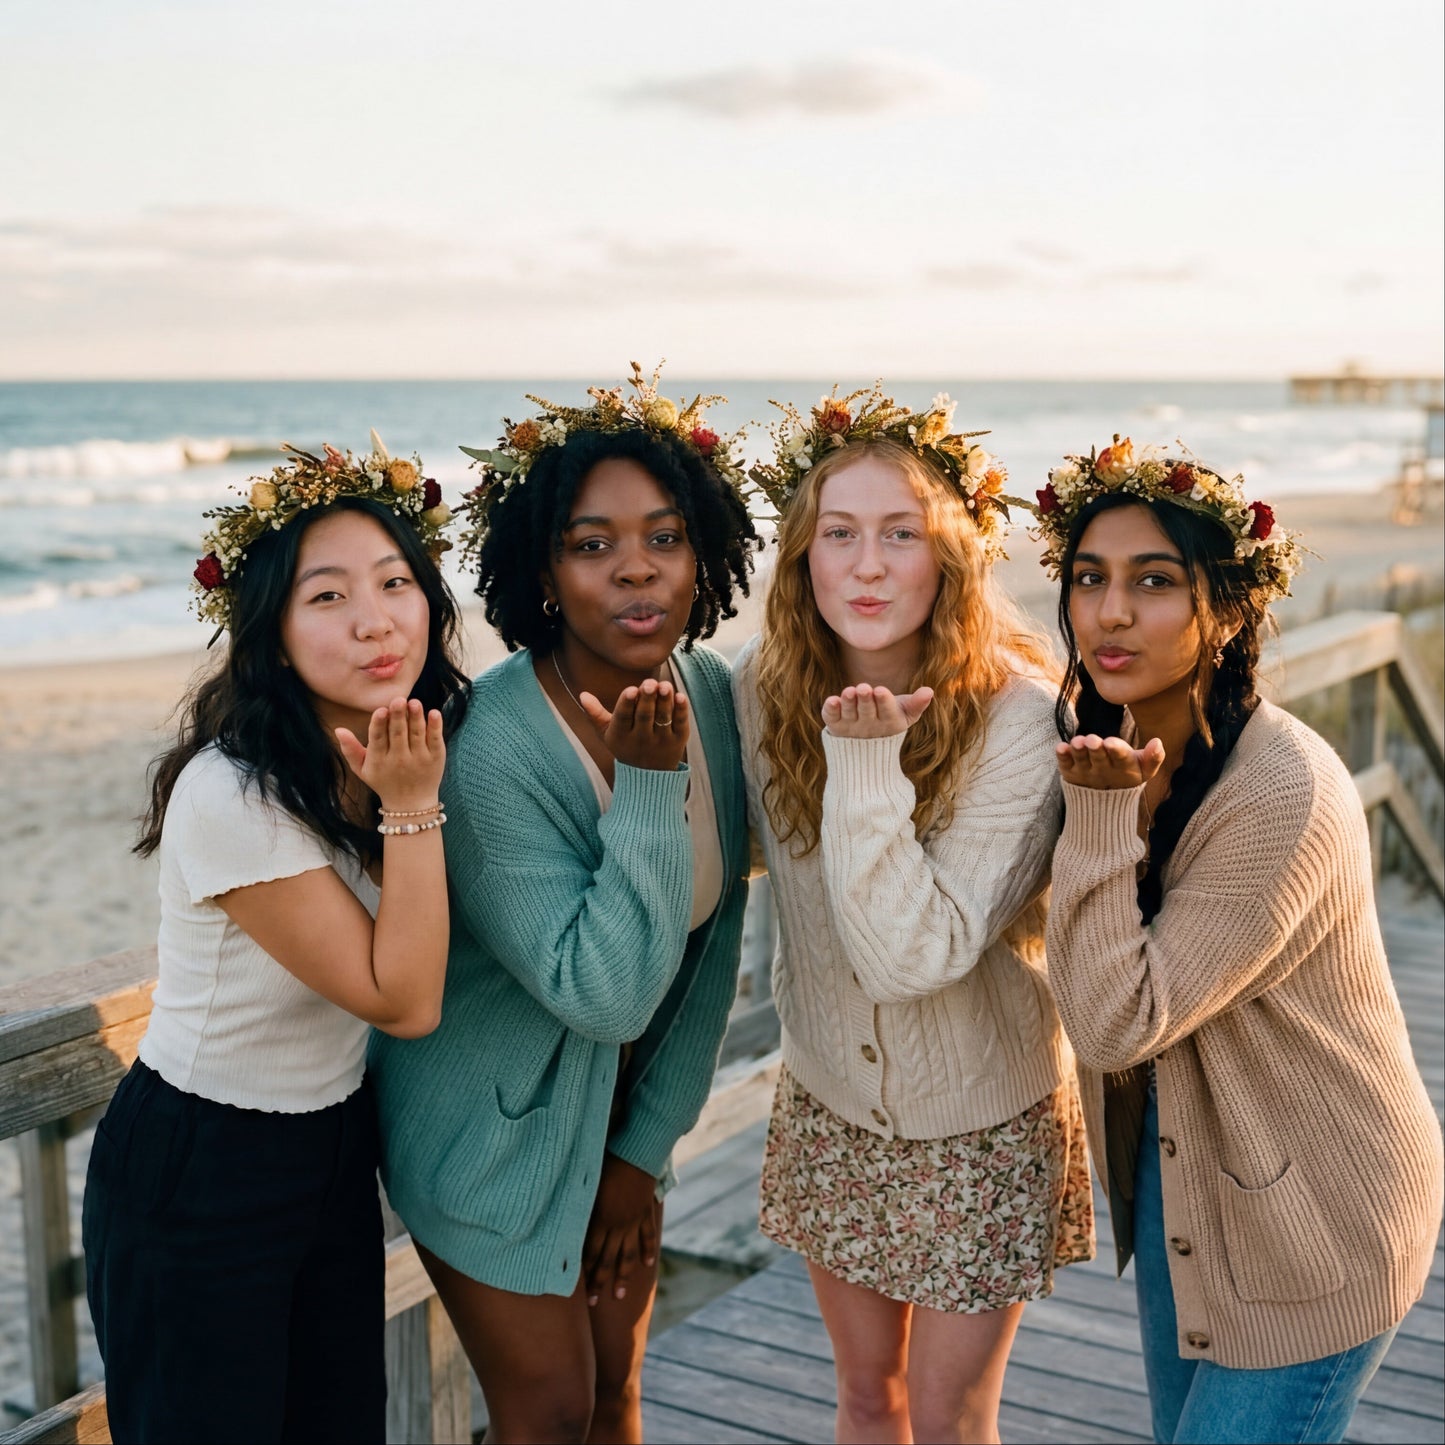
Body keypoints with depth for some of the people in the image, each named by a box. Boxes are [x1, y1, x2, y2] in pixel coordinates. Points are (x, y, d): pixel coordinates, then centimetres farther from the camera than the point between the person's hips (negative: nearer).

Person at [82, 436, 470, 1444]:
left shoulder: (407, 752, -5)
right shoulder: (231, 796, -28)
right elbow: (404, 999, -23)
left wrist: (415, 795, -5)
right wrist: (412, 807, -27)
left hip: (335, 1154, 7)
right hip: (195, 1181, -7)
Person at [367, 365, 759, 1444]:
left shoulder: (714, 697, -9)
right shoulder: (494, 746, -28)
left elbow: (710, 949, 0)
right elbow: (604, 992, -30)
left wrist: (645, 1150, 2)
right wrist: (651, 780, -34)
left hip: (626, 1106, 6)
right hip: (500, 1125, -6)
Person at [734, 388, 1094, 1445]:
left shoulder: (1019, 715, -26)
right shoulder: (762, 686, -13)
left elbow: (917, 955, -30)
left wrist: (867, 762, -35)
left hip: (981, 1122, -3)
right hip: (831, 1104, 4)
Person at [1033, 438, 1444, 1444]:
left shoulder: (1287, 798, -29)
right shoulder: (1116, 749, -4)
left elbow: (1118, 1022, -27)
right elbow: (1098, 1008, -1)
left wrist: (1103, 814, -32)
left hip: (1311, 1223, -7)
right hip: (1174, 1174, 8)